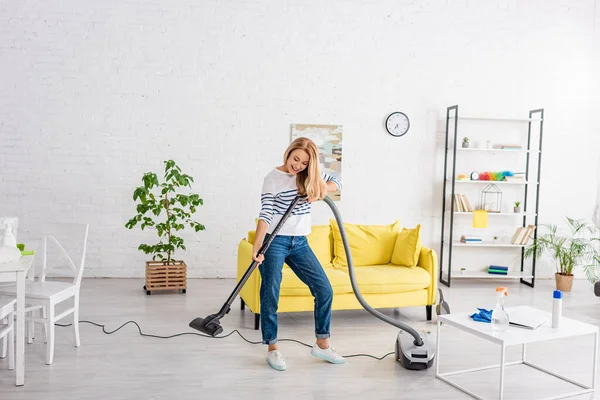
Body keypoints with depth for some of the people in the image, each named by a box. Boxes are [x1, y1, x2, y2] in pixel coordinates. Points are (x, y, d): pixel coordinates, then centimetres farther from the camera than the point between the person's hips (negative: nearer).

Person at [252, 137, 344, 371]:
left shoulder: (309, 176, 5)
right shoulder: (273, 178, -10)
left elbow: (336, 183, 15)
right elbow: (265, 215, -17)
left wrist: (321, 189, -7)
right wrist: (257, 248, -26)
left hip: (299, 243, 6)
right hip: (275, 242, -5)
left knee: (324, 290, 2)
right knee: (270, 295, -1)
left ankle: (322, 344, 17)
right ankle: (272, 349, 15)